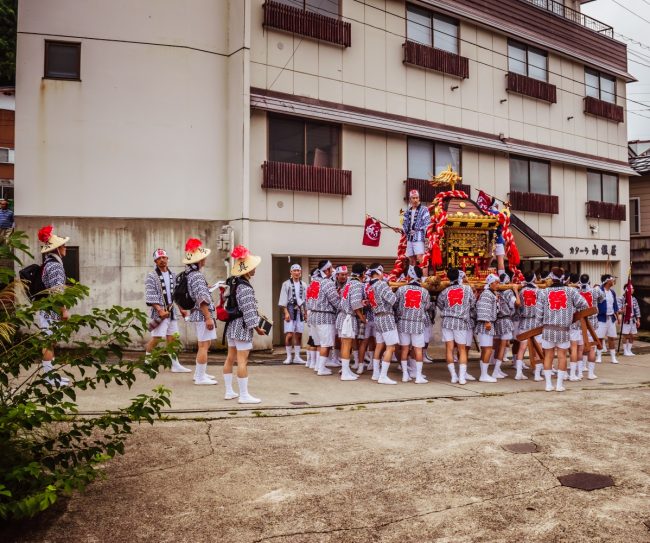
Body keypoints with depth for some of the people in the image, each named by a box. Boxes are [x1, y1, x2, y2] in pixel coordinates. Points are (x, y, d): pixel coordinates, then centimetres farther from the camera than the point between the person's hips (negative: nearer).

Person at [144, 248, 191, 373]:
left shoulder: (172, 275, 14)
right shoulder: (151, 276, -6)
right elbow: (150, 297, -12)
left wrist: (181, 309, 14)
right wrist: (160, 310, -20)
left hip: (171, 311, 6)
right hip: (159, 311, -6)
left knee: (172, 337, 9)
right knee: (156, 338, -8)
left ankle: (175, 365, 13)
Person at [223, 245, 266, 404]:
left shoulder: (234, 284, 9)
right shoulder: (246, 288, -19)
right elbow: (248, 312, -20)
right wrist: (257, 328, -11)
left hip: (232, 326, 10)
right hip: (242, 328, -10)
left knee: (230, 358, 13)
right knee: (242, 361, -5)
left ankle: (229, 391, 22)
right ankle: (244, 395, 0)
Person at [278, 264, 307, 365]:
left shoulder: (303, 285, 11)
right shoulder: (286, 284, 1)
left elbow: (306, 299, 13)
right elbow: (283, 299, -3)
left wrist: (306, 312, 7)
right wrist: (286, 312, -10)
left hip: (300, 310, 4)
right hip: (290, 309, -4)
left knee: (299, 334, 5)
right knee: (289, 334, -9)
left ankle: (297, 356, 13)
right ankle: (289, 356, 1)